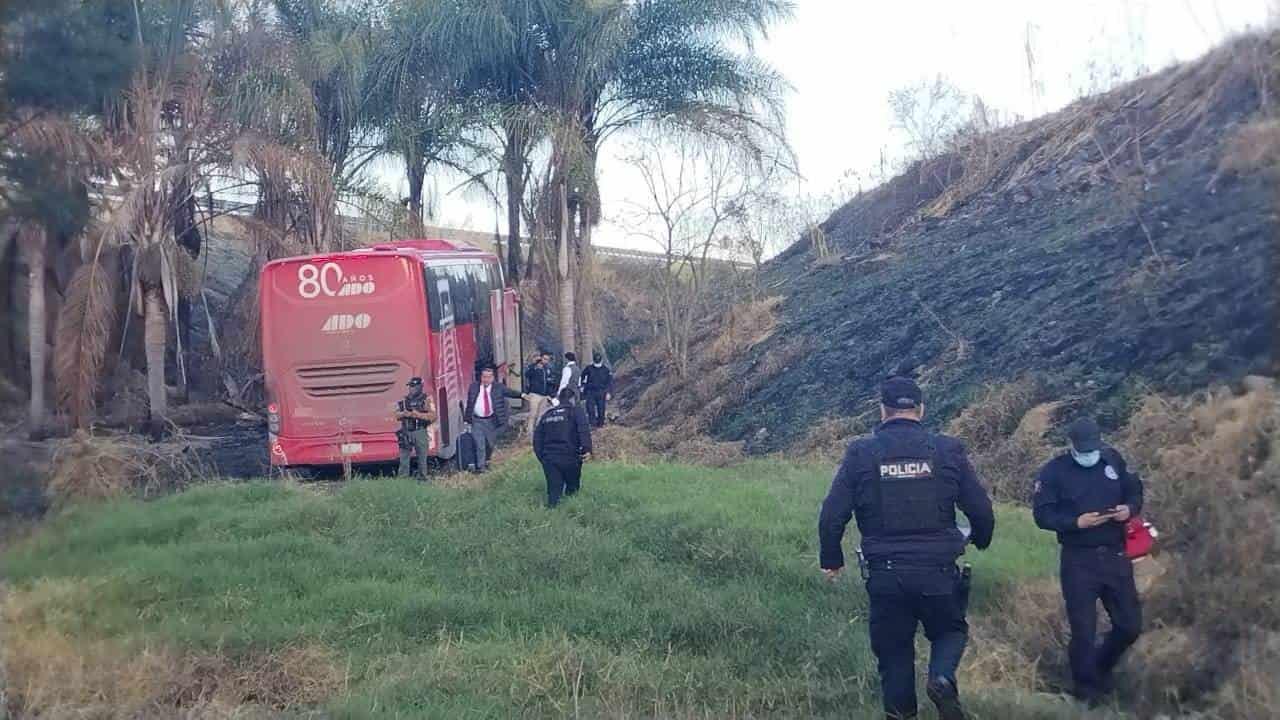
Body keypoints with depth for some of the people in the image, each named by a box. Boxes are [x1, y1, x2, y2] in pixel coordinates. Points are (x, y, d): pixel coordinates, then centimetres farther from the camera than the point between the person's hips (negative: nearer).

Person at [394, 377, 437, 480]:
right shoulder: (404, 400, 12)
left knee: (422, 457, 1)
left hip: (420, 432, -3)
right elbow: (397, 415, 9)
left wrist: (419, 415, -17)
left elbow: (433, 416, -7)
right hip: (406, 433, 3)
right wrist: (404, 414, -11)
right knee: (403, 457, 1)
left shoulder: (426, 399, 1)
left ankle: (423, 478, 9)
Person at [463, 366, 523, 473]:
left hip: (492, 420, 1)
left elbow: (509, 392, -7)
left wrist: (521, 395, -23)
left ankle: (486, 462, 39)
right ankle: (480, 466, 3)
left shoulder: (498, 387, -1)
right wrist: (466, 418, 7)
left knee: (490, 443, 14)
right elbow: (468, 402, 6)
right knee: (479, 444, -6)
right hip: (477, 420, -1)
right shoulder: (473, 387, 0)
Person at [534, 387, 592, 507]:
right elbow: (584, 430, -15)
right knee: (572, 486, 17)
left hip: (549, 457, 3)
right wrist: (587, 449, -22)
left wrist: (541, 456, 22)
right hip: (569, 457, -3)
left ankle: (553, 499, -17)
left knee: (554, 487, 6)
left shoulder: (547, 414, 19)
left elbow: (537, 437, 19)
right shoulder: (576, 411, 3)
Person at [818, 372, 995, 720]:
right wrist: (981, 541, 23)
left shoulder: (861, 453, -3)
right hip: (938, 572, 0)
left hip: (884, 574, 0)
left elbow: (832, 515, -5)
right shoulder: (948, 450, -2)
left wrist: (831, 559, 11)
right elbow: (981, 509, 1)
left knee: (893, 652, 16)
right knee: (951, 630, 23)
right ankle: (942, 678, -5)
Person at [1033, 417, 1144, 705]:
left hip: (1115, 555, 4)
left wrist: (1130, 508, -8)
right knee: (1083, 630, 0)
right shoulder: (1054, 471, -8)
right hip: (1078, 561, -4)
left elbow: (1135, 491, 14)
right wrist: (1077, 522, -24)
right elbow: (1042, 514, -10)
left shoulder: (1113, 459, 5)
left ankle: (1101, 669, 37)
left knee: (1130, 625, 10)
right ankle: (1087, 692, 18)